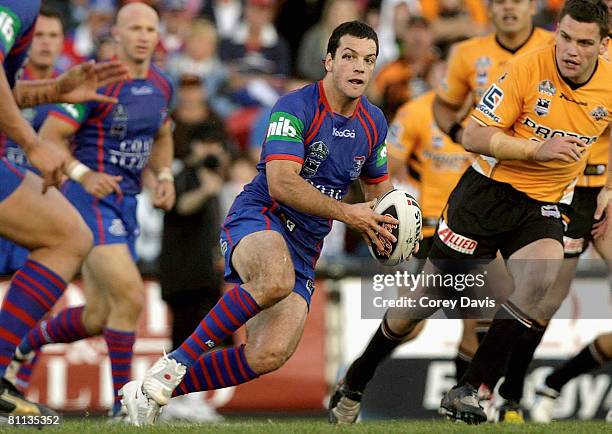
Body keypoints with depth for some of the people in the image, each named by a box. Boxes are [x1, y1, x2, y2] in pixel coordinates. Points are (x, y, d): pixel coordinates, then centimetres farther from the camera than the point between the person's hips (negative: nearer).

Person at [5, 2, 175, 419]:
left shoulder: (161, 85, 7)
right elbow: (48, 139, -14)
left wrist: (165, 177, 7)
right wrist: (83, 174, -28)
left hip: (125, 204, 8)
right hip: (92, 200, -8)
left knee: (97, 318, 10)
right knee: (131, 298, -19)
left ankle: (24, 346, 34)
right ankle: (123, 402, -8)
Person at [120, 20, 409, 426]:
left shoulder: (374, 122, 11)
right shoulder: (296, 107, -12)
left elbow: (378, 184, 29)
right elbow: (281, 183, -22)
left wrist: (382, 224, 7)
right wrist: (347, 213, -22)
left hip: (304, 248, 7)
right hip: (258, 220, -7)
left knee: (270, 355, -15)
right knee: (276, 280, -43)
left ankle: (152, 393, -4)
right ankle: (175, 363, -30)